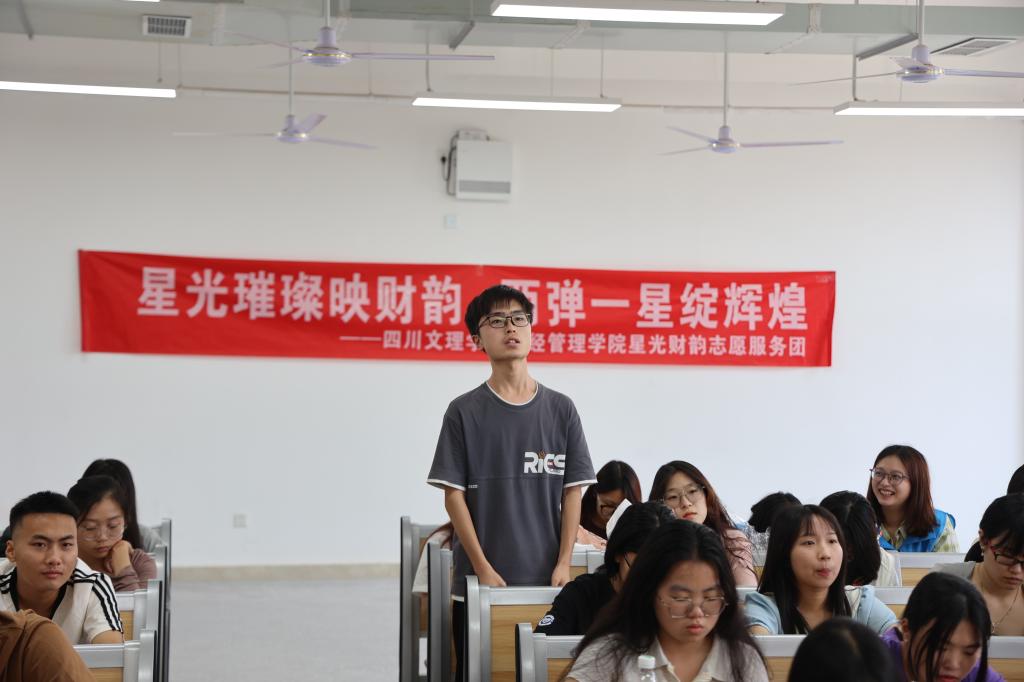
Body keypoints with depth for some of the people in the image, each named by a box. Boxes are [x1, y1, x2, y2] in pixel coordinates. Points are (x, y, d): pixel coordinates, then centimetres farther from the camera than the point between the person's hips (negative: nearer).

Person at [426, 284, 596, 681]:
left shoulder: (560, 409, 4)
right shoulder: (465, 412, -1)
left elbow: (573, 492, 5)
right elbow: (454, 495, -3)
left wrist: (563, 565, -4)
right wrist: (483, 569, -9)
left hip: (546, 580, 1)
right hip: (480, 581, -1)